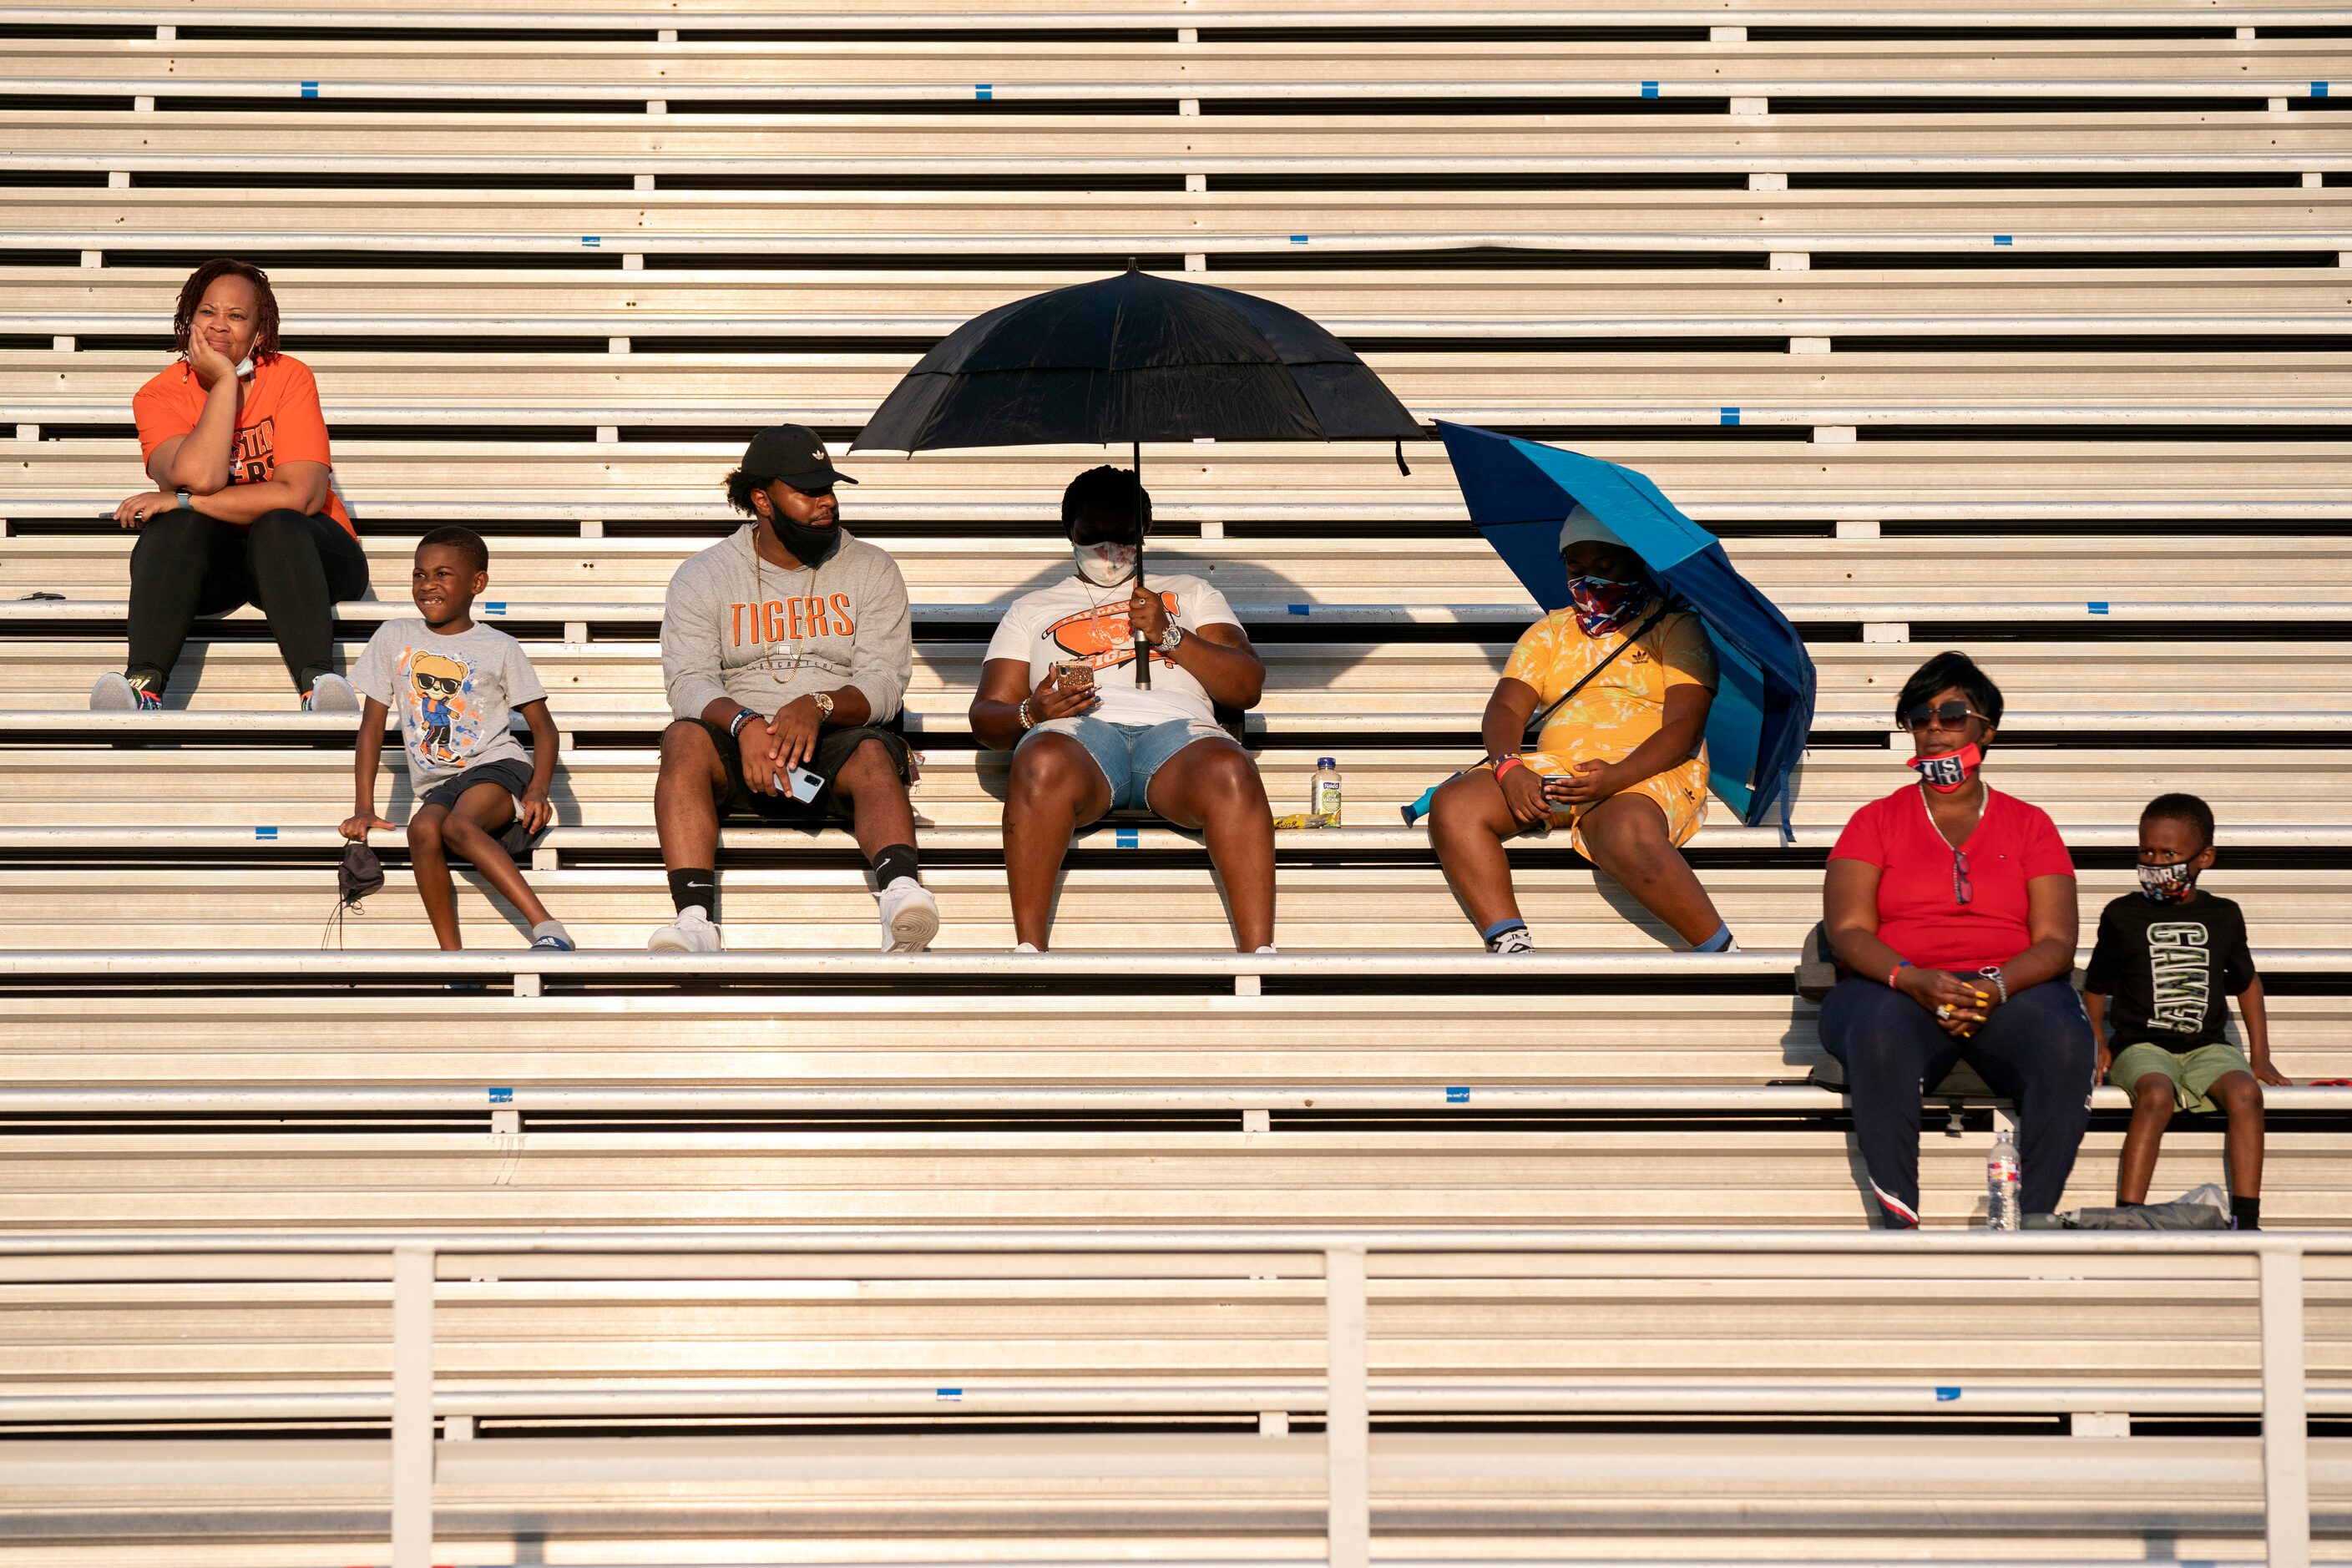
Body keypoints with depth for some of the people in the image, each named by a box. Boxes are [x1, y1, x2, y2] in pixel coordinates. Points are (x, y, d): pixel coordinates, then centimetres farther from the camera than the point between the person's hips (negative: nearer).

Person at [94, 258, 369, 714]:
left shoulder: (289, 377, -7)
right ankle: (144, 685, -46)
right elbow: (199, 477, -23)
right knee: (180, 525, -30)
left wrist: (180, 501, -20)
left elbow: (300, 495, -19)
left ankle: (318, 686, -52)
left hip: (295, 550, -1)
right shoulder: (159, 396, -3)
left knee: (277, 526, -34)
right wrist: (225, 380, -18)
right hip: (208, 566, 1)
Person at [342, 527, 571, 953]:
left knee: (458, 825, -35)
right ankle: (450, 955, -32)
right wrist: (364, 808, 1)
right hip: (436, 784, 3)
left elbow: (542, 727, 6)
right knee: (423, 827, -33)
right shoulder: (394, 638, 11)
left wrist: (538, 790, -13)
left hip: (497, 765, -3)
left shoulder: (499, 648, 5)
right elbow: (372, 725, 11)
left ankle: (547, 929, -41)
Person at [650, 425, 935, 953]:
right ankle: (695, 919, -49)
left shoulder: (872, 569, 9)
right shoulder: (704, 576, 7)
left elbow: (883, 683, -2)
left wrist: (817, 706, -24)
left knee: (874, 755, -34)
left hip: (835, 739, 0)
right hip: (739, 751, 0)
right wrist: (745, 725, -28)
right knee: (684, 739, -32)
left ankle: (901, 890, -63)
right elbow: (689, 681, -5)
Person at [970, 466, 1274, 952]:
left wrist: (1169, 635, 2)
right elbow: (986, 716, 19)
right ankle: (1028, 952, -40)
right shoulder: (1033, 609, 30)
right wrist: (1033, 712, -6)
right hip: (1080, 732, 0)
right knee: (1043, 762, -40)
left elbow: (1247, 688, 17)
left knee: (1230, 771, -38)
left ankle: (1260, 954, -46)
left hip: (1177, 729, 0)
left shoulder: (1188, 593, 31)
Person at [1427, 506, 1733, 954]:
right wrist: (1508, 766, -14)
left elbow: (1684, 729, -3)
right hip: (1554, 765, 5)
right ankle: (1511, 947, -33)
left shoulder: (1674, 626, 10)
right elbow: (1505, 710, 11)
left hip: (1645, 772, -5)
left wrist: (1616, 777, -22)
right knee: (1453, 803, -23)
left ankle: (1724, 955, -28)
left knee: (1628, 834, -41)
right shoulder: (1549, 632, 25)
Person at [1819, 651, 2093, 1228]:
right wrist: (1912, 980, -18)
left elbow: (2055, 943, 7)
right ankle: (1900, 1223, -41)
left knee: (2066, 1044, -35)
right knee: (1881, 1034, -39)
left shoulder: (2029, 825, 18)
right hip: (1895, 990, -1)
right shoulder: (1876, 821, 17)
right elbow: (1848, 931, 3)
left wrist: (1997, 987, -16)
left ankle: (2031, 1223, -36)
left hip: (2013, 991, 1)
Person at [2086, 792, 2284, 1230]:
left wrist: (2261, 1058, 17)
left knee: (2245, 1092, -30)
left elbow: (2246, 982, 24)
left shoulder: (2223, 916, 12)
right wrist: (2098, 1043, -2)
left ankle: (2246, 1219, -30)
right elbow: (2095, 988, 14)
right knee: (2156, 1095, -36)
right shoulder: (2122, 916, 7)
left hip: (2207, 1047, 2)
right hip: (2142, 1046, -2)